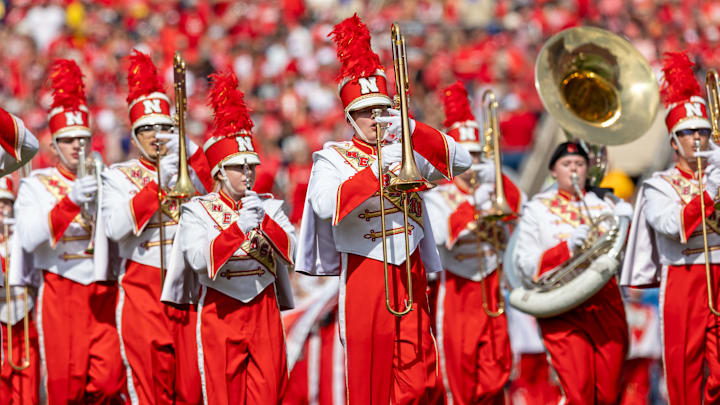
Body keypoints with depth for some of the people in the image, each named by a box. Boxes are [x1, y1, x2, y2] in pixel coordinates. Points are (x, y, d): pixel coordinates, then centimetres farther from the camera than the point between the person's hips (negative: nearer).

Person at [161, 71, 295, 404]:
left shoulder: (269, 206, 10)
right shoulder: (198, 210, 0)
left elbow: (288, 247, -5)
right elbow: (199, 258, -17)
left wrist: (264, 220, -20)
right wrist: (238, 227, -26)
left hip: (263, 307, 2)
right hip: (220, 311, -2)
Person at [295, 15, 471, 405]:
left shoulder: (408, 150, 14)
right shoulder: (334, 157, 3)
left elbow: (460, 160, 0)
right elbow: (324, 204, -16)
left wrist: (413, 130, -12)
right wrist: (375, 171, -22)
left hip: (410, 273, 3)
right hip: (364, 276, -3)